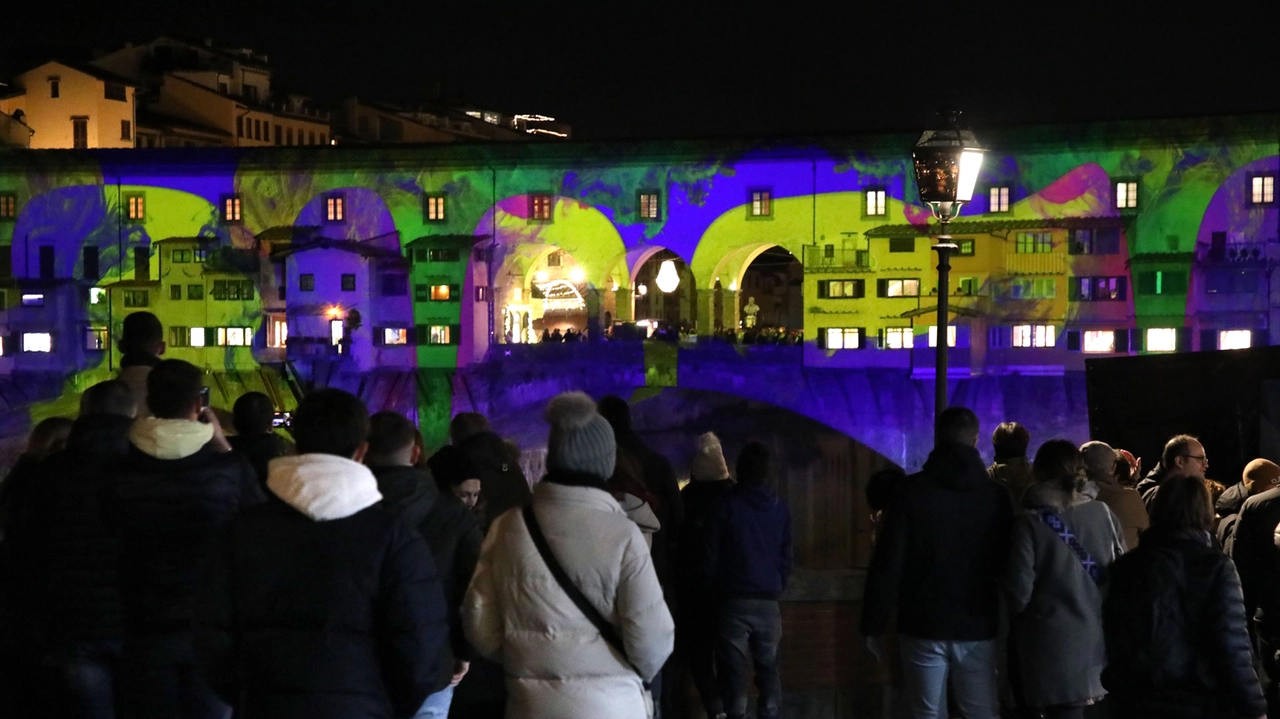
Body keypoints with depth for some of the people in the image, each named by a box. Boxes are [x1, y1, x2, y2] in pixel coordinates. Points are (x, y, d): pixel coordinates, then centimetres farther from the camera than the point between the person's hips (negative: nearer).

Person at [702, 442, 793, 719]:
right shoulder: (779, 507, 6)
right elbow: (787, 556, 10)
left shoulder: (725, 504, -4)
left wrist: (713, 590, 10)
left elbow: (710, 555, -3)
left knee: (733, 669, -3)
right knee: (768, 668, 8)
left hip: (734, 600, -3)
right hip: (769, 602, 3)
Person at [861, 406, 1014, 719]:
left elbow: (887, 565, -6)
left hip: (923, 626, -1)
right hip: (978, 628, 1)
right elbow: (1006, 565, 5)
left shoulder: (913, 492, -4)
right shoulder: (996, 496, 2)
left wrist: (874, 625, -1)